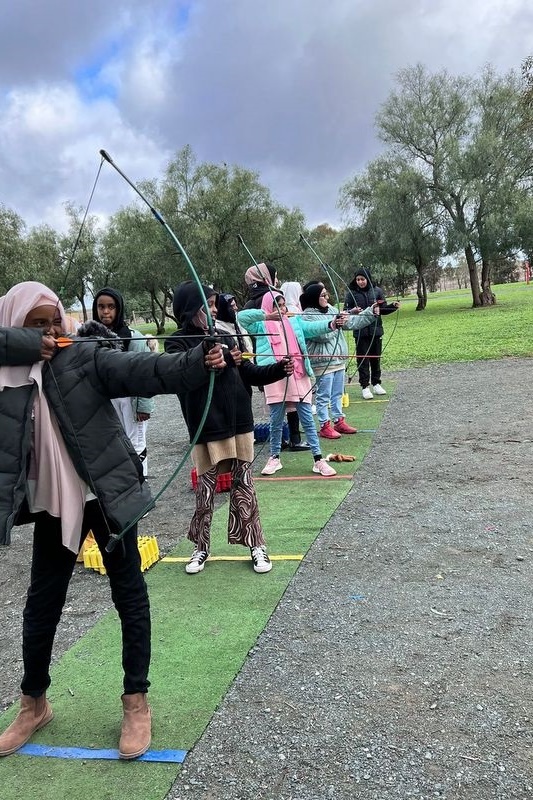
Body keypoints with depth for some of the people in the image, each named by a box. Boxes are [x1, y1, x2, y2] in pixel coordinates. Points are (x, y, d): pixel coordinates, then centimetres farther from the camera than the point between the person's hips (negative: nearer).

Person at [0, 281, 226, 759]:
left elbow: (145, 371, -21)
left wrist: (200, 361, -36)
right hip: (52, 503, 3)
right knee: (42, 603, 14)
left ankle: (136, 701, 24)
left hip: (108, 494, -2)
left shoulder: (86, 356, -7)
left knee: (130, 595, 6)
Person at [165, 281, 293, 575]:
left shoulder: (223, 336, 9)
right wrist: (220, 360, -32)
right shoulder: (178, 342, -5)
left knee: (243, 485, 11)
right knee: (206, 488, 7)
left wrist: (279, 369, -4)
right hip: (207, 428, -4)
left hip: (239, 423, 4)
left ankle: (256, 545, 21)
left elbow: (249, 373, 9)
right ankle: (201, 547, 26)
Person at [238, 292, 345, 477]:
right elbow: (241, 316, -6)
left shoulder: (295, 322, 12)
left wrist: (331, 323, -20)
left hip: (298, 376, 2)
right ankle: (274, 458, 25)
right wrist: (267, 315, -12)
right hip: (275, 378, -1)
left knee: (307, 419, 4)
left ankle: (318, 459, 7)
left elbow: (313, 327, -2)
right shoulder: (261, 326, 6)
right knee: (276, 421, 9)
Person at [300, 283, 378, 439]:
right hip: (323, 362, -8)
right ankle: (325, 426, 8)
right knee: (324, 396, 0)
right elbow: (322, 335, -22)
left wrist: (371, 312, 6)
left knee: (338, 393, 17)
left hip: (339, 359, 8)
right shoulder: (308, 316, -12)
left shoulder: (331, 310, 11)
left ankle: (339, 421, 28)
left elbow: (351, 322, 12)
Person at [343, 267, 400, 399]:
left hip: (376, 330, 2)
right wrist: (352, 311, -23)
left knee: (376, 358, 11)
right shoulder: (351, 293, -3)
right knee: (363, 359, 1)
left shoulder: (377, 291, 3)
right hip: (360, 332, -2)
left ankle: (376, 383, 25)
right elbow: (345, 310, -3)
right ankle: (365, 386, 8)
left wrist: (393, 306, -9)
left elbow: (383, 309, 9)